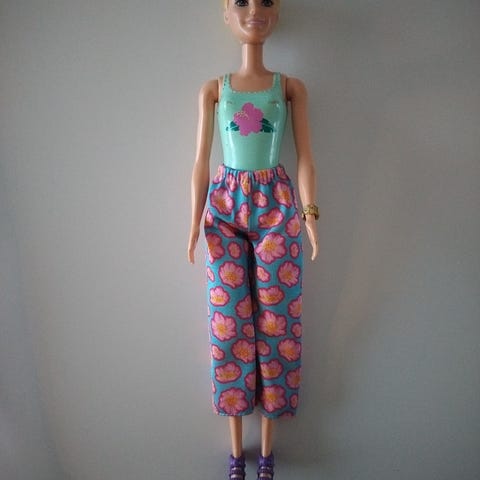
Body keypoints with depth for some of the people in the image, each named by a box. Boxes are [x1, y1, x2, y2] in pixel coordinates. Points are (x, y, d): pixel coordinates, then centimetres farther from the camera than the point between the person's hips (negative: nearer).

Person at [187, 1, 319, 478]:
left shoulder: (291, 87, 8)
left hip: (276, 206, 0)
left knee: (274, 317, 2)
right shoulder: (212, 89, 9)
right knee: (229, 319, 2)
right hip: (226, 207, 1)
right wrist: (195, 221, -1)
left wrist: (309, 213, -11)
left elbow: (305, 157, 2)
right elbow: (201, 161, 6)